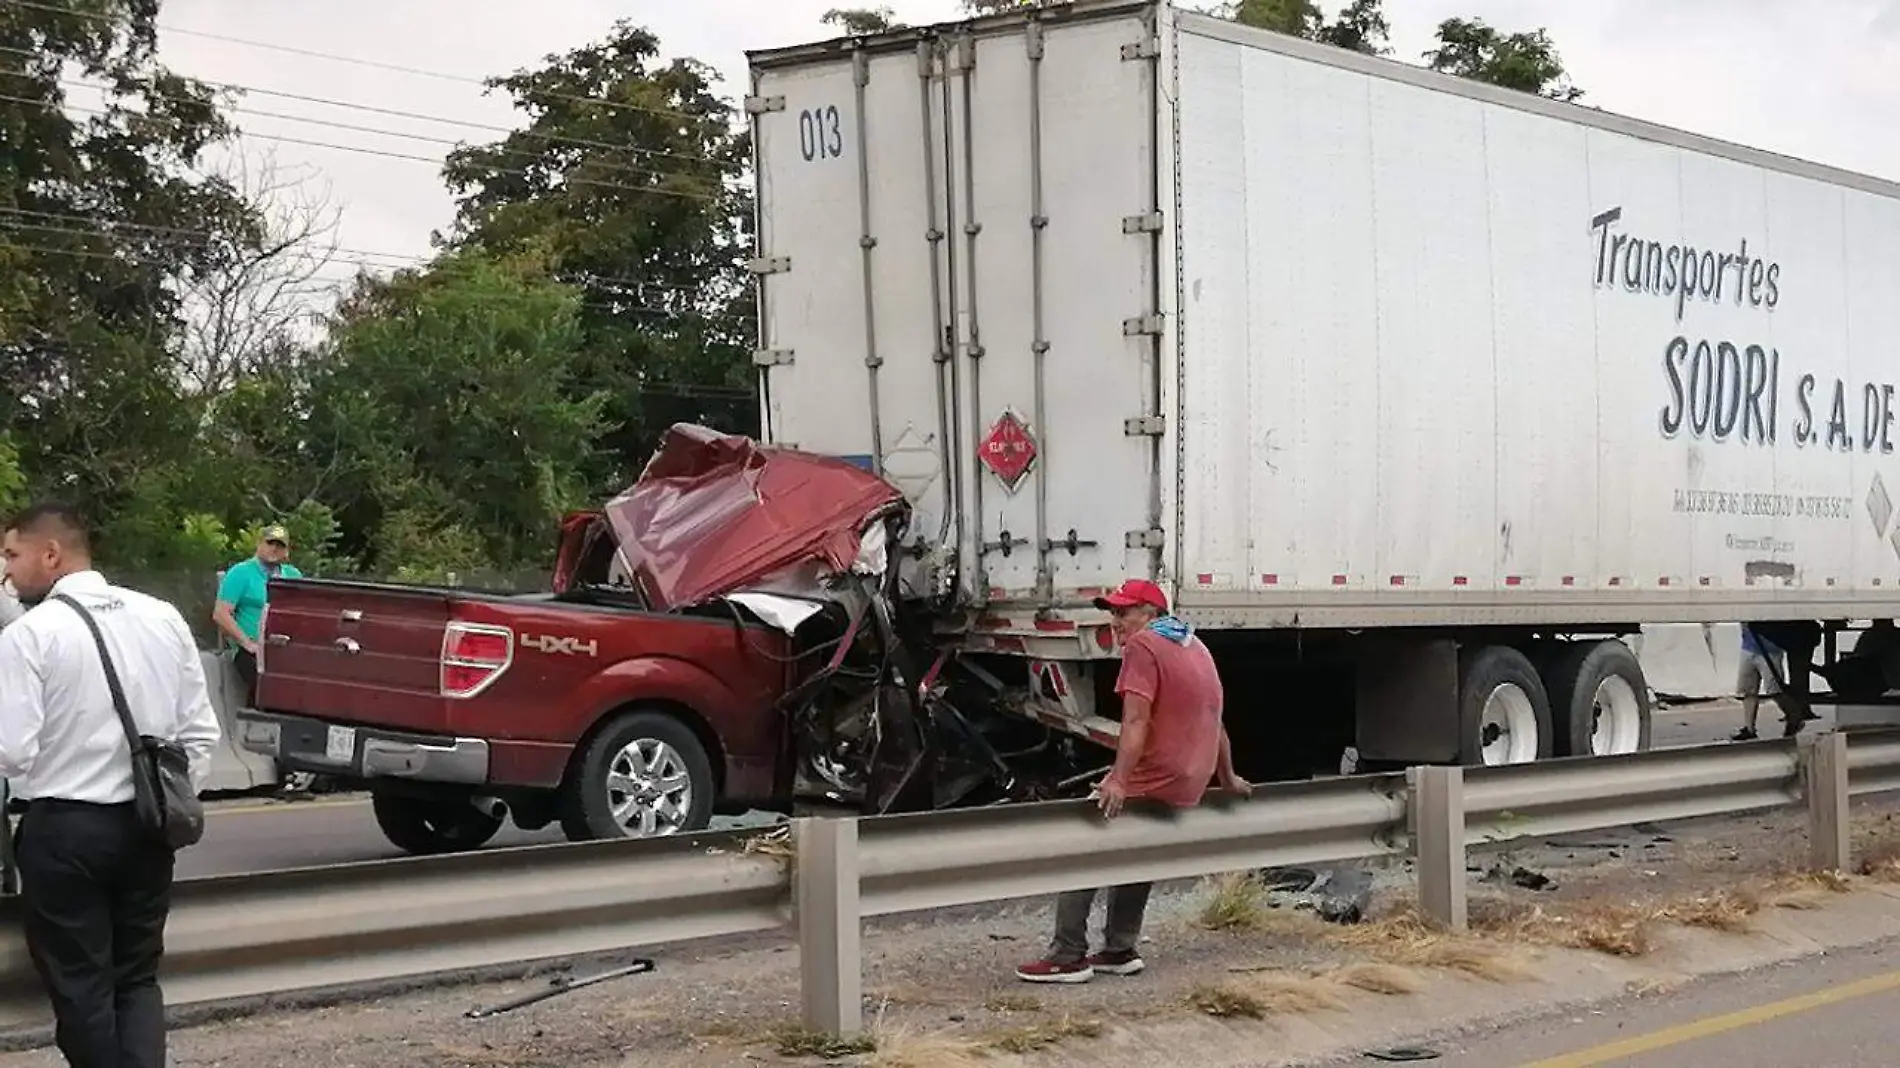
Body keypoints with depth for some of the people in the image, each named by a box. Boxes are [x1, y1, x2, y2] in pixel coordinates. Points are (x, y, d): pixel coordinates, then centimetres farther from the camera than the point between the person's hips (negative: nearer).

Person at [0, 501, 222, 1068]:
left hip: (63, 829, -5)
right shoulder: (163, 618, 4)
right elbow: (200, 730, 7)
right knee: (137, 977, 14)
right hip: (147, 827, 5)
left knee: (79, 985, 7)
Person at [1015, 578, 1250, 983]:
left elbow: (1136, 721, -22)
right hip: (1188, 789, 9)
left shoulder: (1143, 646, -10)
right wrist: (1228, 779, 36)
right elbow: (1214, 721, 27)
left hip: (1149, 784, -9)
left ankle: (1068, 957, -7)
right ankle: (1120, 950, 22)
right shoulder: (1194, 646, 19)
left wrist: (1119, 782, -30)